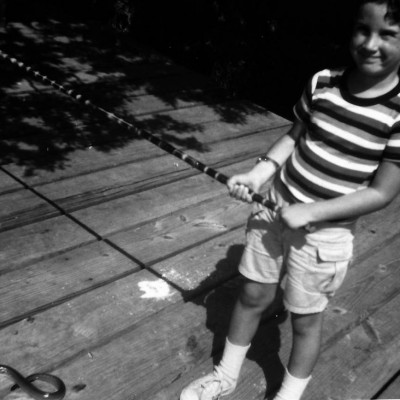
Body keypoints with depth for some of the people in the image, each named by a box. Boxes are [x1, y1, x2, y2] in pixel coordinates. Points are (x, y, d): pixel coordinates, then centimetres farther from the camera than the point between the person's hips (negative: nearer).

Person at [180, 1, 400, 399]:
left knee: (305, 319, 13)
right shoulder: (321, 82, -5)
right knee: (252, 296, 18)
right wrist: (260, 171, -9)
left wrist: (309, 212, -21)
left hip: (324, 234, -4)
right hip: (274, 210, 4)